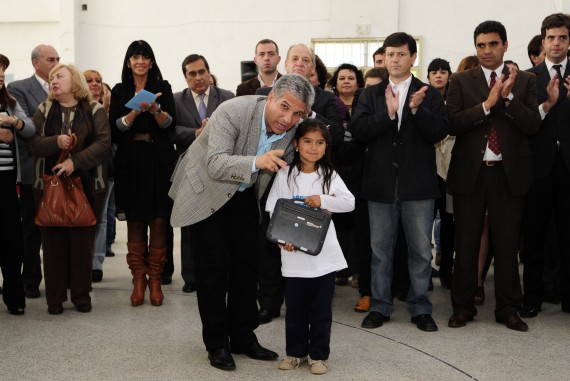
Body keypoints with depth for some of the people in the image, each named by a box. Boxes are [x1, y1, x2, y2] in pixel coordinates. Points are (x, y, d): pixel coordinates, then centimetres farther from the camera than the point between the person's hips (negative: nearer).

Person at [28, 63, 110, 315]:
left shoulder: (94, 110, 2)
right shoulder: (44, 110, 9)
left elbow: (103, 142, -10)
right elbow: (33, 144, -1)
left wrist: (75, 161, -20)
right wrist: (56, 142, -20)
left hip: (87, 185, -1)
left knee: (83, 241, 3)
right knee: (53, 241, 3)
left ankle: (82, 295, 15)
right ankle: (55, 297, 12)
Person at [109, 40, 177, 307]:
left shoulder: (163, 88, 6)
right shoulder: (120, 91, 8)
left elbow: (170, 124, -5)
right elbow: (115, 127, -3)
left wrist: (155, 109, -24)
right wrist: (137, 110, -18)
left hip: (159, 161, -1)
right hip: (130, 162, 1)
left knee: (159, 221, -2)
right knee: (134, 223, 3)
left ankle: (155, 280, 7)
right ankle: (138, 280, 10)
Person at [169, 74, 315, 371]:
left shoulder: (293, 131, -14)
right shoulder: (232, 111, -31)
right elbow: (216, 165, -38)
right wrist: (256, 162, -54)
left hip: (244, 194, 5)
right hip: (206, 190, -5)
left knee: (248, 263, 7)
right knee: (213, 267, -3)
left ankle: (243, 337, 22)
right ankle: (216, 343, 11)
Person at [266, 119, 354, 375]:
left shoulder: (329, 175, 4)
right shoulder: (284, 175, 0)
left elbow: (349, 202, -5)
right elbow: (273, 211, -1)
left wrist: (322, 200, -19)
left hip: (323, 253, 1)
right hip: (294, 254, 0)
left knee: (322, 307, 8)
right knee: (295, 307, 11)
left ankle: (318, 354, 20)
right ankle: (296, 351, 26)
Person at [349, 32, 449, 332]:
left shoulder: (429, 94, 3)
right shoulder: (371, 95, 7)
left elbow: (440, 132, -8)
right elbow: (357, 130, -7)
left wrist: (417, 110, -23)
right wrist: (387, 113, -19)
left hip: (418, 184, -1)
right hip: (381, 183, 1)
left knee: (421, 249, 7)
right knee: (380, 248, 10)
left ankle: (420, 308, 19)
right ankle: (380, 306, 22)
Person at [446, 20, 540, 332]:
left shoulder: (525, 81, 5)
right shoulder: (461, 81, 3)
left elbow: (533, 125, -6)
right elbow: (452, 124, -8)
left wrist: (507, 96, -18)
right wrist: (487, 104, -18)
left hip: (509, 173, 0)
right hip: (470, 172, 0)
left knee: (507, 244, 7)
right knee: (466, 243, 7)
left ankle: (507, 308, 19)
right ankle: (462, 306, 19)